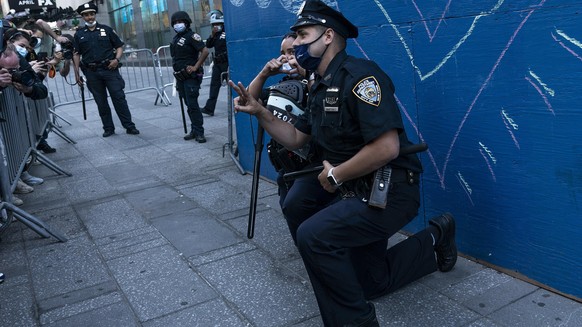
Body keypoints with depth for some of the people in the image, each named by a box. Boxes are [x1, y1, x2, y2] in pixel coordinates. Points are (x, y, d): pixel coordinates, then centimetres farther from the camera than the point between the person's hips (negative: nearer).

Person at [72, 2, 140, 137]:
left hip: (109, 69, -2)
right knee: (101, 102, 6)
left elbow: (119, 46, 8)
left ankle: (129, 126, 0)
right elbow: (76, 54, 11)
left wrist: (117, 59, -10)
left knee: (119, 98, -5)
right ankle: (108, 128, 15)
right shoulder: (79, 34, 10)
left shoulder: (106, 29, 7)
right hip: (92, 73, 2)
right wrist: (77, 73, 5)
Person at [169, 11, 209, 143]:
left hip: (191, 77, -8)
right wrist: (177, 74, 18)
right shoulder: (176, 38, 16)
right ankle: (195, 130, 16)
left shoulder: (191, 36, -9)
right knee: (188, 104, 10)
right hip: (180, 77, 8)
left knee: (192, 104, -10)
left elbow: (205, 51, -20)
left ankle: (199, 132, -5)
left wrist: (196, 67, -19)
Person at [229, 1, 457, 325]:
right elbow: (296, 139, 14)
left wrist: (335, 175, -19)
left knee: (313, 235, -28)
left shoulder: (359, 75, -21)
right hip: (357, 191, 10)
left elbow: (387, 148, -30)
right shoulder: (320, 88, 9)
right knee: (369, 282, 20)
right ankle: (433, 242, 35)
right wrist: (259, 112, 1)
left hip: (390, 193, -10)